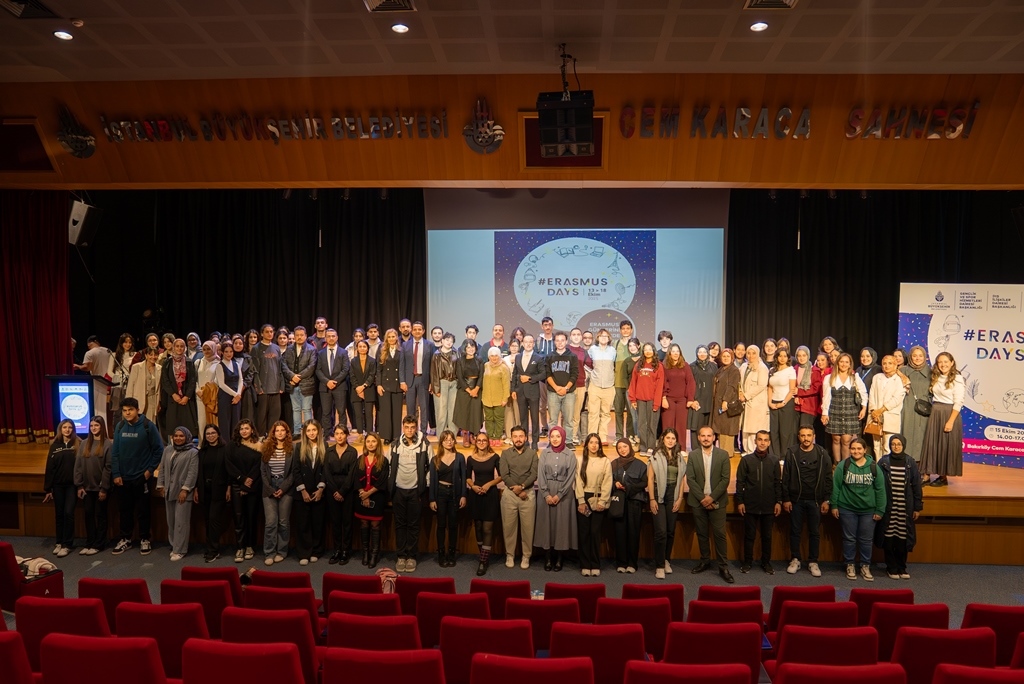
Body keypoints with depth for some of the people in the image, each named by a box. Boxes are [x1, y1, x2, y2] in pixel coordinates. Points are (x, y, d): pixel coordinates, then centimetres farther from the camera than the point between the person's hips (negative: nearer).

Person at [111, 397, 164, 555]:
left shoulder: (148, 426, -10)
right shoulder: (119, 427, 0)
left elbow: (158, 449, -6)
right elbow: (114, 452, 2)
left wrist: (150, 469, -7)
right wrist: (116, 474, -2)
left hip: (142, 477, -3)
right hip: (123, 477, 3)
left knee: (142, 510, 5)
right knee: (124, 510, 12)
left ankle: (145, 540, 17)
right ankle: (125, 539, 25)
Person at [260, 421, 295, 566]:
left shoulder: (291, 449, -1)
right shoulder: (267, 448, 6)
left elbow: (294, 471, -3)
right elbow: (263, 470, 5)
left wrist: (283, 488, -12)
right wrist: (270, 489, -5)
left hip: (285, 488, -1)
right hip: (269, 489, 2)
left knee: (284, 521, 3)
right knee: (270, 522, -3)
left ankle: (282, 551, 13)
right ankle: (269, 553, 4)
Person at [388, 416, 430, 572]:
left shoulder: (424, 444, -4)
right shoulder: (395, 445, 2)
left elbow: (430, 466, 0)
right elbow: (390, 467, 7)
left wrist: (424, 485, -2)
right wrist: (390, 489, 4)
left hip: (415, 490, -2)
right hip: (398, 490, 2)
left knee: (413, 525, 5)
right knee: (400, 524, 7)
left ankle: (411, 556, 15)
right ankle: (401, 556, 15)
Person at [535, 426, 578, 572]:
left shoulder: (570, 454, 1)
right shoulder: (544, 453, 5)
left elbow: (571, 477, -4)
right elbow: (540, 475, 1)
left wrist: (558, 495, -11)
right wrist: (546, 494, -9)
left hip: (564, 494, -1)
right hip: (545, 493, 1)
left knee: (561, 523, 0)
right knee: (546, 523, 1)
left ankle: (559, 558, 9)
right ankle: (548, 557, 9)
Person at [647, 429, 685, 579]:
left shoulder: (680, 457, 9)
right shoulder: (656, 456, -3)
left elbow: (681, 479, 9)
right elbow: (650, 479, -5)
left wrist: (680, 498, 1)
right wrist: (652, 500, -9)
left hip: (673, 495, 4)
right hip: (659, 495, -4)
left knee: (671, 531, 10)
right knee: (661, 531, -7)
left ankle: (666, 560, 26)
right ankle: (659, 566, 0)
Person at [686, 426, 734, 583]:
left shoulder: (723, 455, 1)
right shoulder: (692, 455, 4)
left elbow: (725, 479, -4)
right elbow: (690, 479, -2)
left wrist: (712, 497, -12)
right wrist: (702, 498, -10)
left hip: (717, 501, -1)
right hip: (698, 501, 2)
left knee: (720, 534, -3)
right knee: (702, 533, 9)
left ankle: (723, 566, 3)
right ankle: (705, 561, 22)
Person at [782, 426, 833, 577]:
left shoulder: (822, 454, -1)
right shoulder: (791, 453, -3)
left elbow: (828, 478, 0)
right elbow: (785, 478, -2)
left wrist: (826, 500, -3)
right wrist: (785, 499, -5)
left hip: (815, 500, 0)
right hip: (796, 500, 0)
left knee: (815, 532, 8)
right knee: (795, 531, 8)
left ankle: (813, 562, 19)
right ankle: (795, 560, 20)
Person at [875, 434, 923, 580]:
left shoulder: (910, 463, 2)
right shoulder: (883, 462, -3)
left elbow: (916, 486, 5)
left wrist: (918, 507, 4)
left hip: (905, 507, 1)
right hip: (887, 507, -1)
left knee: (903, 538, 5)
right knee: (889, 538, 4)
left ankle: (902, 568, 21)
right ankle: (891, 568, 18)